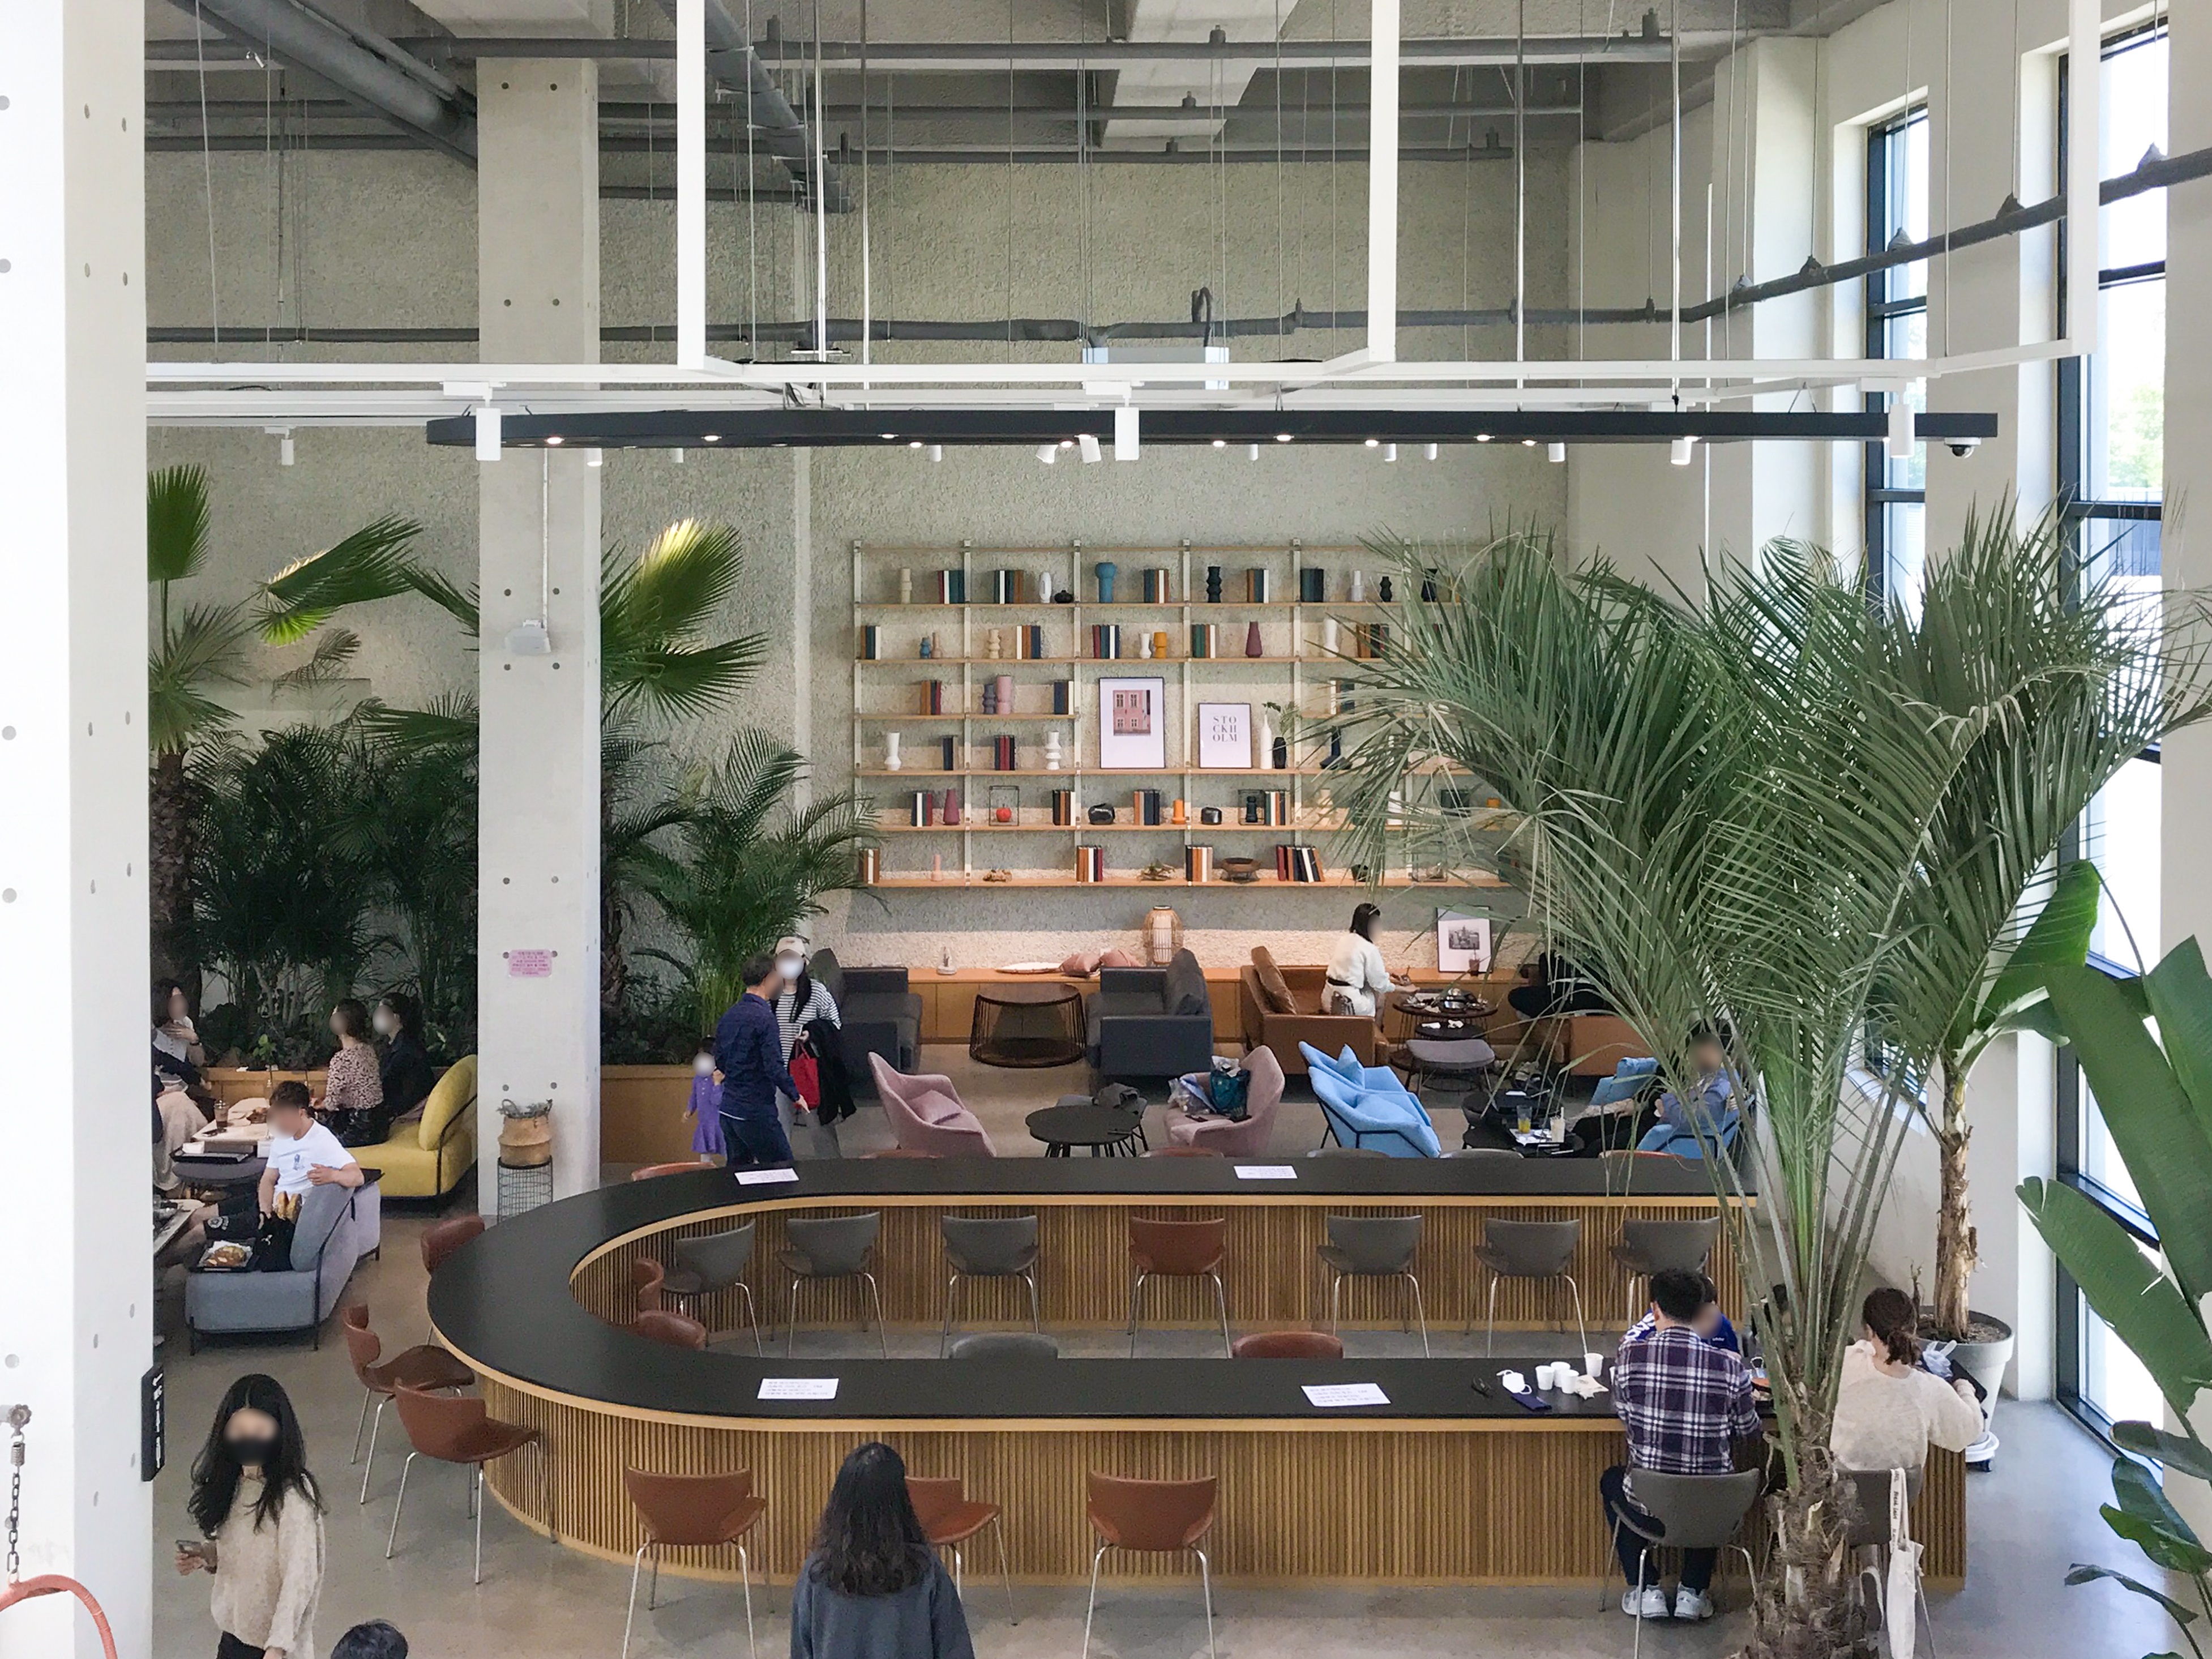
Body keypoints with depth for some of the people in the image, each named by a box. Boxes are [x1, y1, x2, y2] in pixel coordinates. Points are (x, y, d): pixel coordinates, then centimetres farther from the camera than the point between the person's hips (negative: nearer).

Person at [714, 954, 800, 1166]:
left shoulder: (728, 1016, 9)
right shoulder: (764, 1018, -16)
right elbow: (775, 1068, -19)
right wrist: (795, 1095, -7)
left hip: (728, 1109, 8)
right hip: (755, 1113, -8)